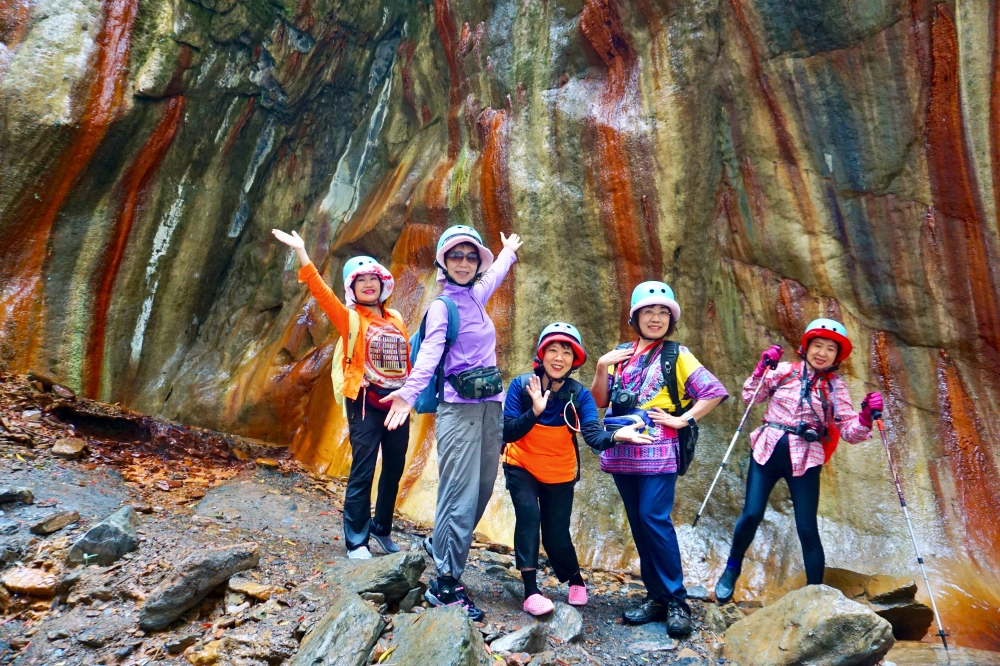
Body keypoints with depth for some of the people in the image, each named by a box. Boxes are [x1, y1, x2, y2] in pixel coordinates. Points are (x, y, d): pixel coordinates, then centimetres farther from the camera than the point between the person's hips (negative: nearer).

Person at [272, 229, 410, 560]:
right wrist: (301, 253, -23)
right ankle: (356, 542, 9)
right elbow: (322, 292, -15)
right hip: (366, 403, -5)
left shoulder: (396, 320, 11)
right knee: (362, 473, -4)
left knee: (394, 470, 13)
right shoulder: (350, 319, -2)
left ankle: (382, 529, 31)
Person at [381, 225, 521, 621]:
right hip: (459, 409, -7)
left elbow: (495, 273, 36)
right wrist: (409, 393, -40)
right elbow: (430, 351, -24)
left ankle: (440, 546, 34)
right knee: (461, 496, -7)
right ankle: (445, 585, 6)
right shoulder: (442, 305, -7)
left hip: (490, 407, 8)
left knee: (482, 489, 10)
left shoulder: (475, 297, 14)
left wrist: (509, 251, 55)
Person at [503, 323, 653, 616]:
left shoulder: (580, 396, -17)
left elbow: (594, 435, -32)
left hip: (559, 474, 1)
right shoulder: (521, 385, -19)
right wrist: (535, 411, -39)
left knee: (557, 536, 5)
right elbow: (508, 434, -23)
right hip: (521, 467, 0)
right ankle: (530, 591, -11)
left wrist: (616, 436, -54)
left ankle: (576, 581, 36)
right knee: (528, 515, -23)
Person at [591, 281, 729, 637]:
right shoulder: (621, 354, 10)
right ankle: (656, 596, 21)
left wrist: (683, 419, -9)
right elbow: (599, 401, 8)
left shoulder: (676, 354, 1)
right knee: (638, 523, 9)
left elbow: (715, 392, -2)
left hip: (658, 452, -5)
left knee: (654, 520, -11)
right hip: (623, 452, 5)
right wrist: (602, 366, -5)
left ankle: (676, 601, 3)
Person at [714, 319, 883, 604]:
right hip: (767, 451, 0)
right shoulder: (784, 371, 4)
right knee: (751, 514, -5)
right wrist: (762, 368, -6)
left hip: (804, 461, 0)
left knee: (807, 529, -1)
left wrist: (866, 417, -19)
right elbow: (750, 397, 4)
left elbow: (850, 431, 0)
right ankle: (732, 570, 19)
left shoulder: (836, 388, 4)